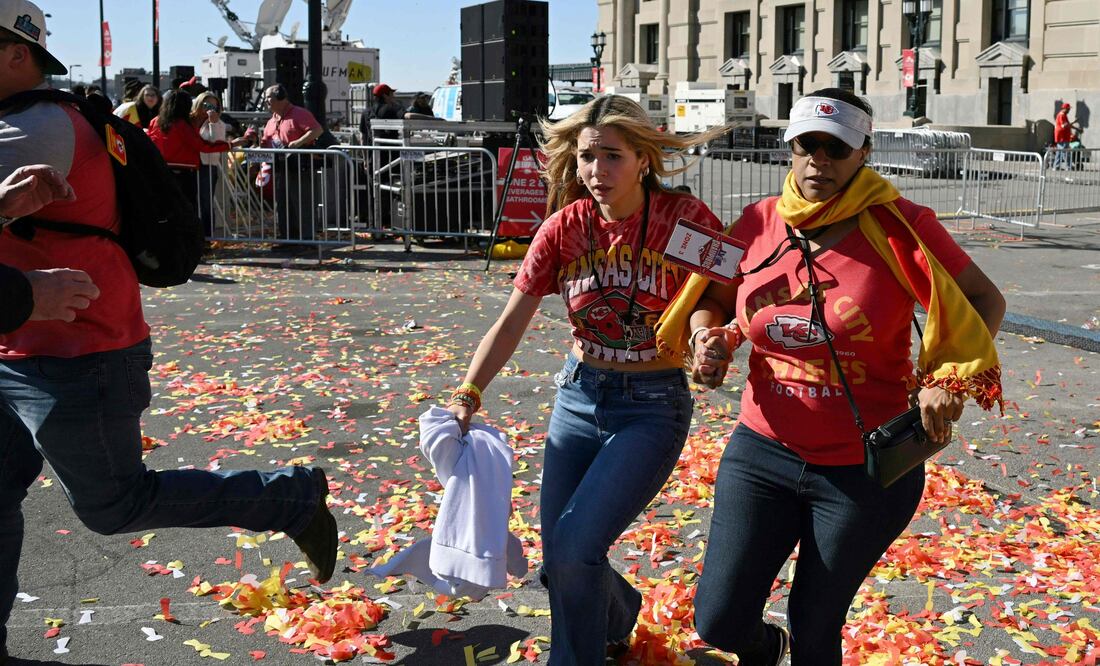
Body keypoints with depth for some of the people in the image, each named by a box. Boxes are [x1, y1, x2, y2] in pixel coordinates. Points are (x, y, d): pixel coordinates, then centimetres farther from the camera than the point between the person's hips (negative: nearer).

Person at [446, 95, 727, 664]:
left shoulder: (686, 219, -15)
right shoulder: (565, 227, -6)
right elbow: (511, 323, -4)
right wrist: (467, 396, -16)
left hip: (653, 405, -4)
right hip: (579, 395, 4)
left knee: (573, 551, -17)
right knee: (558, 564, 9)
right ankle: (617, 612, 45)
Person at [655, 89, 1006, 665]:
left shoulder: (898, 226, -12)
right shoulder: (759, 223, -2)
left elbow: (983, 300, -5)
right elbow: (712, 299, 14)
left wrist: (947, 379, -19)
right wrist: (707, 339, -8)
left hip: (866, 469, -3)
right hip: (763, 450, 3)